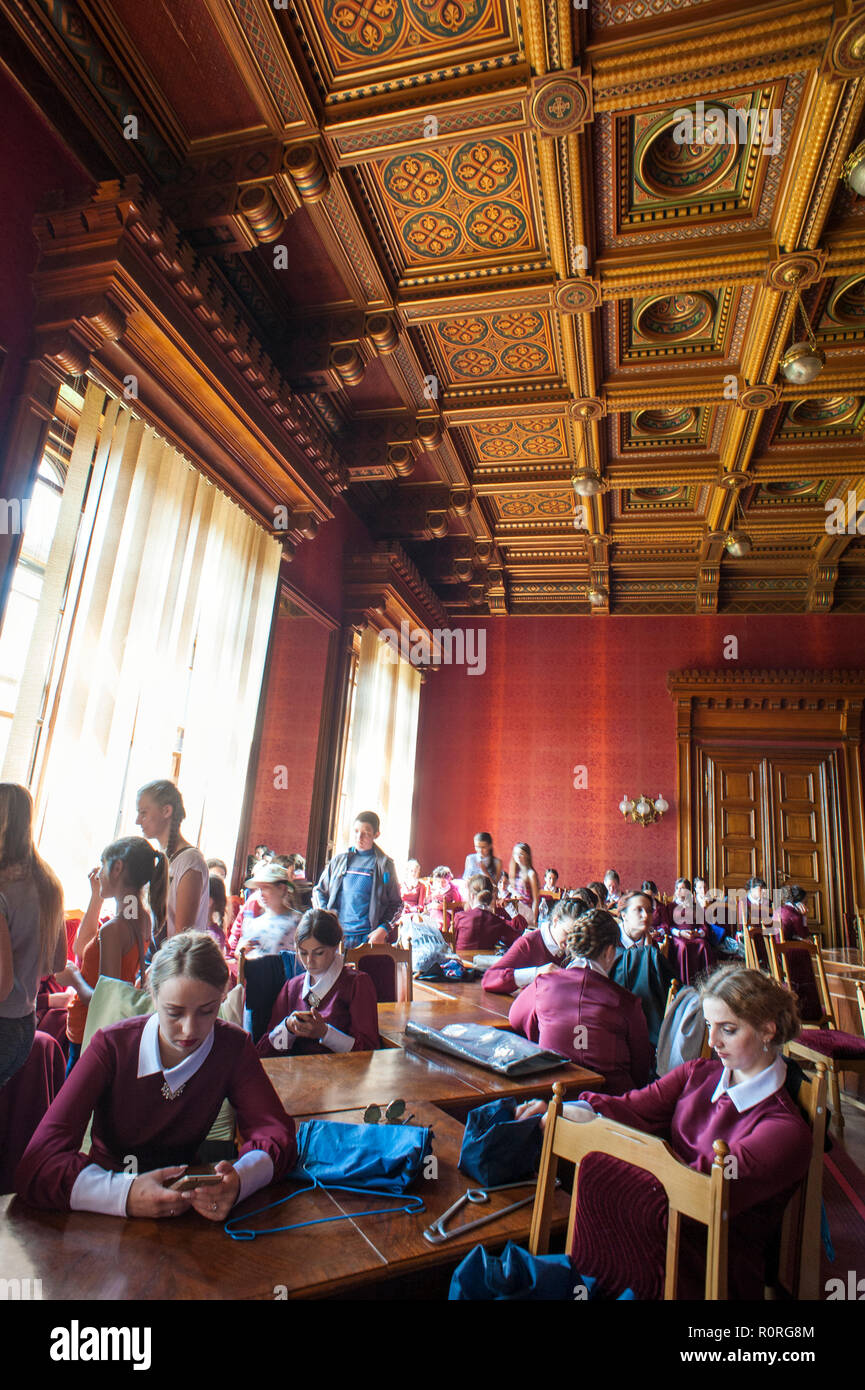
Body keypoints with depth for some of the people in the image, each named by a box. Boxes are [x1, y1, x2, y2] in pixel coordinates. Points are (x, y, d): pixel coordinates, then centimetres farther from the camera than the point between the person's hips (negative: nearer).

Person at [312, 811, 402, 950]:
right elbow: (318, 890, 17)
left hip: (367, 938, -2)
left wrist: (383, 929, -8)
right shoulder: (339, 860, 10)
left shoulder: (384, 864, 3)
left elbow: (396, 904, 7)